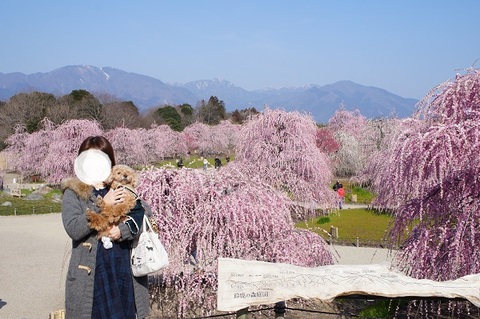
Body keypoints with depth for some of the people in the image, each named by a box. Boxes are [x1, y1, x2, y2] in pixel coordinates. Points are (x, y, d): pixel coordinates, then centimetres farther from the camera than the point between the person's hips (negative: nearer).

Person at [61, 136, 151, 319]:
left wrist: (125, 229, -16)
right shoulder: (73, 193, 2)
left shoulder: (122, 187, 11)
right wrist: (102, 206, -16)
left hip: (126, 270, 3)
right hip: (92, 273, -3)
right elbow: (73, 228, -12)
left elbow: (145, 214, 0)